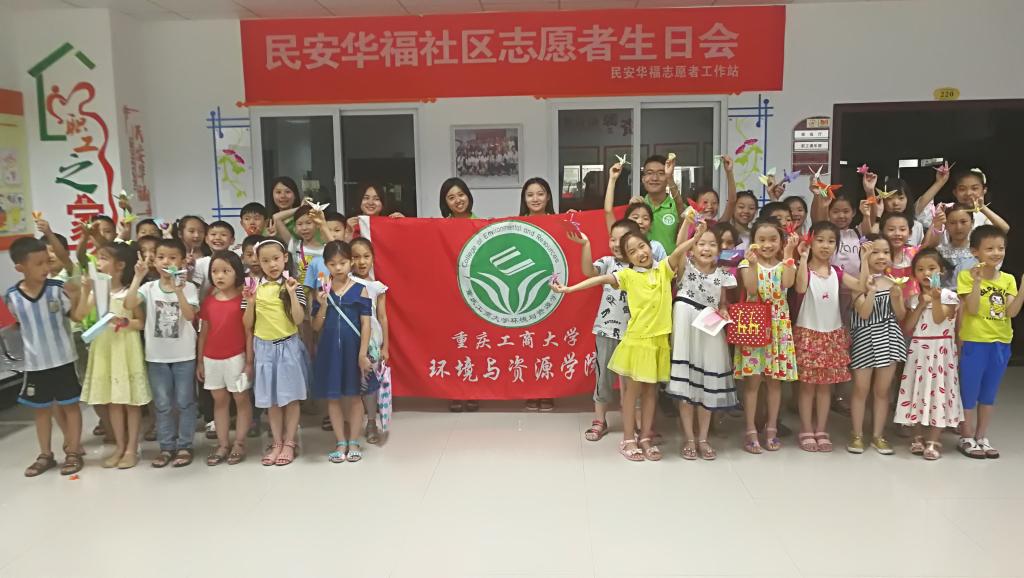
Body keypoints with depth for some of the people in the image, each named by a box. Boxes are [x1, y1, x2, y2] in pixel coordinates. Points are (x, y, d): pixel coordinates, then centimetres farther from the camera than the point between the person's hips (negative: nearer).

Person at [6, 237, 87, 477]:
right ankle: (45, 455, 30)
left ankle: (73, 452, 21)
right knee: (40, 409, 15)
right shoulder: (12, 296, -6)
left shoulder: (57, 288, -12)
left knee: (70, 405, 8)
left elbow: (78, 316, -7)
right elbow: (21, 322, 11)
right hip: (35, 363, 3)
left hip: (63, 360, -2)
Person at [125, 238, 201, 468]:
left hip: (183, 355, -2)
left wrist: (178, 291, -30)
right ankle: (167, 447, 22)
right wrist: (137, 278, -21)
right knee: (162, 404, 11)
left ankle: (184, 446, 18)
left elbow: (190, 316, -20)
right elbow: (128, 305, -18)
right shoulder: (149, 288, -1)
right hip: (156, 356, 2)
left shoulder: (188, 288, -6)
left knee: (184, 402, 6)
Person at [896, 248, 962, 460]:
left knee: (938, 391, -2)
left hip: (940, 351, -3)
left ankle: (933, 441, 6)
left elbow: (938, 319, -18)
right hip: (918, 351, 4)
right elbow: (906, 329, -2)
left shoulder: (948, 296, -4)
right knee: (918, 391, 6)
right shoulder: (913, 298, 7)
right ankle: (918, 437, 17)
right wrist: (920, 305, -8)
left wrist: (936, 298, -26)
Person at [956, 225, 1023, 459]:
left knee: (989, 393, 14)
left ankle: (982, 437, 25)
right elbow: (972, 309, -17)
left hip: (1001, 343, 5)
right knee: (969, 392, 4)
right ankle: (967, 438, 16)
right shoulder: (967, 276, -9)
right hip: (975, 342, -5)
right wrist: (977, 282, -27)